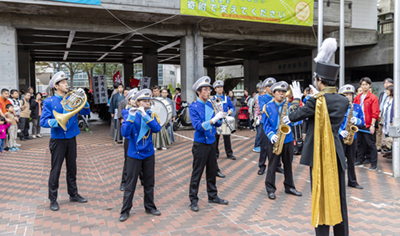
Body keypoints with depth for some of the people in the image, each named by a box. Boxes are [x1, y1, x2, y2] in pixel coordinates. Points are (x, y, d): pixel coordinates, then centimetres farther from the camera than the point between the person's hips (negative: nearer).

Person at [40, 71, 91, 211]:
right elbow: (43, 121, -14)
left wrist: (82, 98, -16)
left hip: (71, 138, 4)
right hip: (58, 140, -4)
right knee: (55, 170, 2)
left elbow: (86, 112, -2)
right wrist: (57, 122, -32)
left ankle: (73, 194, 27)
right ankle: (53, 199, 15)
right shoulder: (49, 102, -5)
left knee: (72, 168, 13)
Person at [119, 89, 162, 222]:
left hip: (149, 154, 4)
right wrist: (131, 117, -30)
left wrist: (146, 116, -26)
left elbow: (157, 129, -15)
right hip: (134, 155, -3)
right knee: (130, 184, 3)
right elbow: (124, 133, -19)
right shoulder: (130, 114, -6)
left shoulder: (150, 114, 3)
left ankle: (150, 207, 30)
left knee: (149, 182, 14)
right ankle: (125, 211, 17)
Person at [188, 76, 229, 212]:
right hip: (200, 143, -6)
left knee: (212, 171, 15)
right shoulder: (193, 107, -11)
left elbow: (217, 124, 9)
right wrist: (213, 120, -30)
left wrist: (219, 118, -12)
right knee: (197, 173, 2)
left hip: (212, 142, 6)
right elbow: (197, 126, -21)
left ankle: (213, 196, 29)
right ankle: (193, 200, 13)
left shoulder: (210, 105, 7)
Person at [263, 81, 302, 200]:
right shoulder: (268, 106, -1)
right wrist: (271, 134, -19)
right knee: (272, 164, 2)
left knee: (288, 164, 13)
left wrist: (290, 120, -23)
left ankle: (289, 187, 27)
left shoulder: (289, 105, 5)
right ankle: (270, 189, 12)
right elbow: (266, 123, -3)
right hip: (274, 140, -2)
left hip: (288, 139, 3)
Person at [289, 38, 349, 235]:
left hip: (319, 153, -5)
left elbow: (293, 116, -10)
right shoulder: (344, 101, 3)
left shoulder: (316, 101, -15)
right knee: (338, 196, 14)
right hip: (336, 152, 6)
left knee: (321, 195, 4)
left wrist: (296, 98, 7)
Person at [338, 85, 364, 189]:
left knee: (351, 160, 13)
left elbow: (362, 122, 8)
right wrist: (341, 131, -21)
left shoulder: (357, 107, 7)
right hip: (340, 137, -3)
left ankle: (352, 181, 24)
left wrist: (357, 121, -14)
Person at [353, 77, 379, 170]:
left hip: (368, 125, -5)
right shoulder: (357, 97, 10)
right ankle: (360, 160, 27)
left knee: (371, 144, -1)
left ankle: (374, 163, 4)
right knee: (360, 143, 15)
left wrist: (372, 125, -14)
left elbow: (375, 113, -9)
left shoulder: (373, 98, -5)